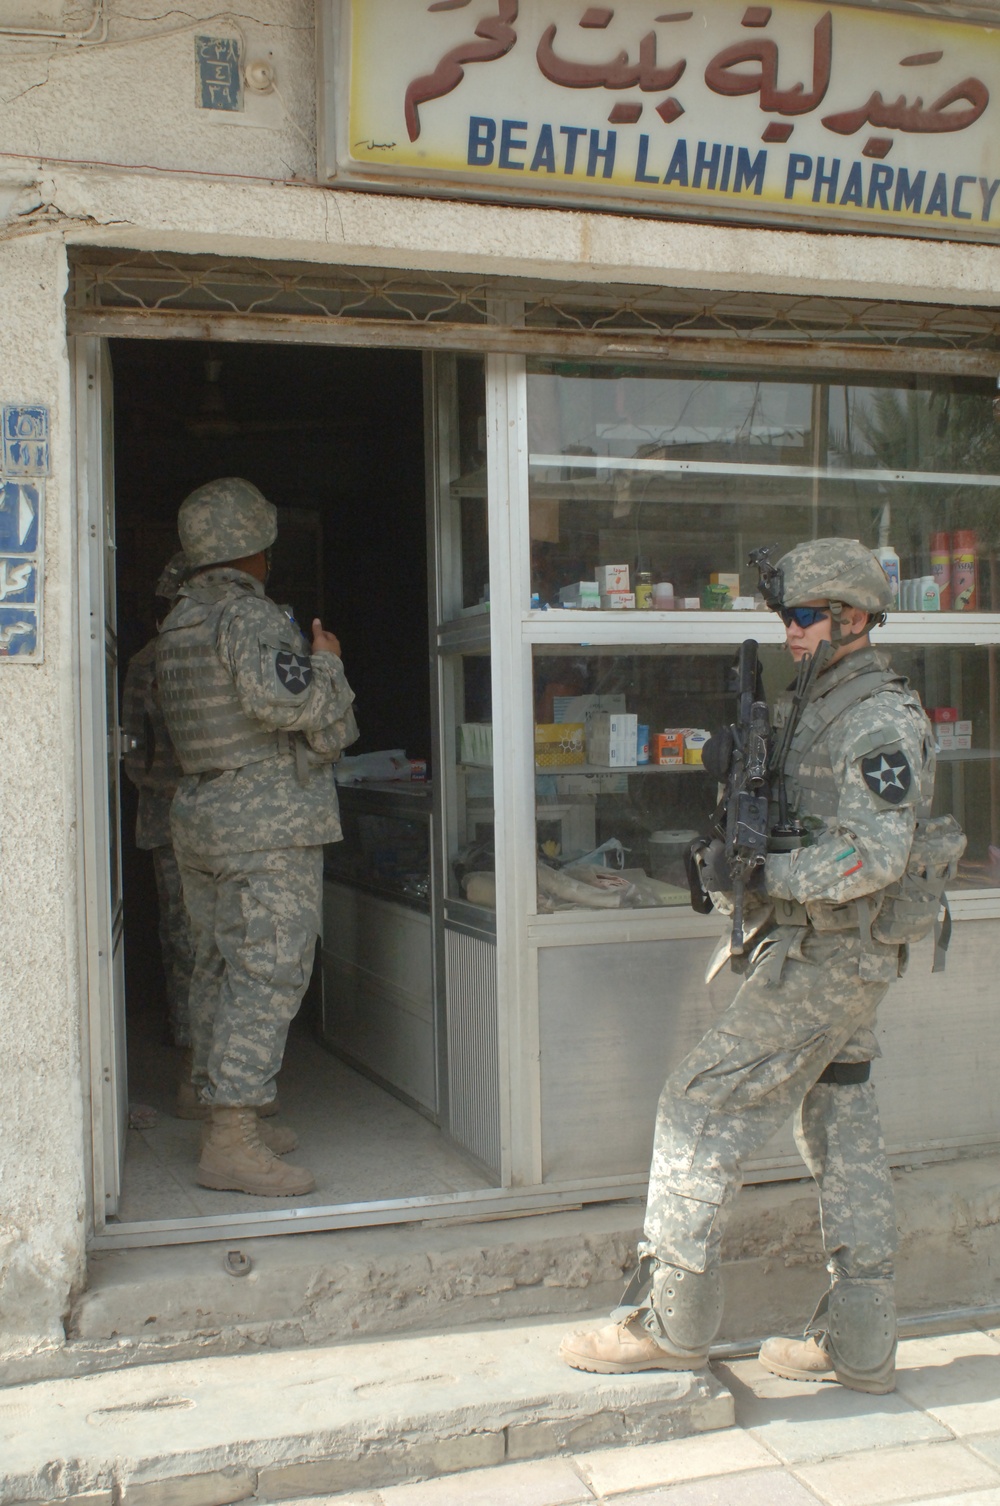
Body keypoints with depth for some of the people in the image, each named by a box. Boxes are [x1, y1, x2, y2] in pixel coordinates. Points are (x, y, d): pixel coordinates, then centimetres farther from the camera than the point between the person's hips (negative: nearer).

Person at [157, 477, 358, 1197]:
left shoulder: (180, 621, 15)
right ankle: (232, 1143, -9)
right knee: (267, 973, -9)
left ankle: (228, 1114, 23)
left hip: (199, 812, 10)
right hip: (269, 820, -10)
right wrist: (326, 660, -8)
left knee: (220, 967, 14)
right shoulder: (250, 615, -14)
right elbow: (288, 701, -28)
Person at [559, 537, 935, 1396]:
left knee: (702, 1109, -7)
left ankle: (671, 1321, 1)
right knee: (843, 1137, 12)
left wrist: (764, 875, -20)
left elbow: (876, 855, -25)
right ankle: (860, 1346, 20)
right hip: (837, 960, 10)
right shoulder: (832, 708, 15)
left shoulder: (881, 719, -15)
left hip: (825, 958, -10)